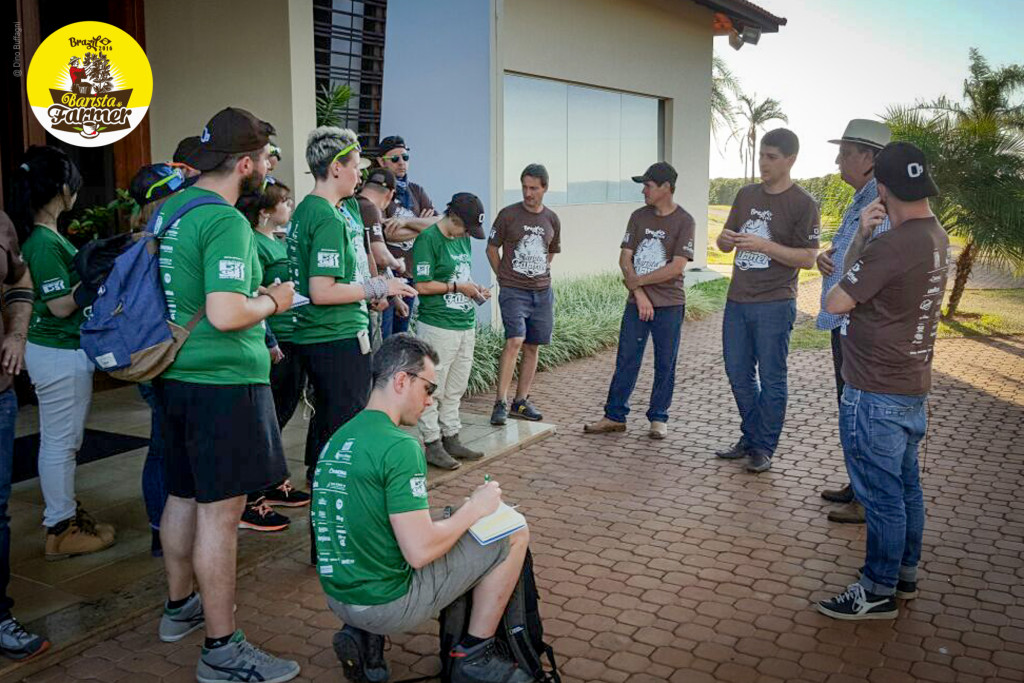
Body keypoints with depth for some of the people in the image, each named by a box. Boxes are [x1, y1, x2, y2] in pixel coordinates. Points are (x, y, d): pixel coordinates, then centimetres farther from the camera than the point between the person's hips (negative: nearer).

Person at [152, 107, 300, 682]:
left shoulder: (170, 208, 11)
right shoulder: (226, 221, -19)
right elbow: (225, 314, -28)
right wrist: (272, 301, -9)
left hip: (176, 375, 10)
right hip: (223, 381, -10)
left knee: (184, 496, 21)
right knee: (220, 510, -3)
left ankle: (180, 607, 38)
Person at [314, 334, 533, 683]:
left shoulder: (338, 439, 7)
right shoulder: (400, 446, -21)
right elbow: (420, 552, -24)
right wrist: (474, 509, -7)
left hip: (339, 595, 8)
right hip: (384, 603, -8)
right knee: (514, 533, 1)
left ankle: (365, 636, 16)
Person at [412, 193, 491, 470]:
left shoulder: (463, 238, 14)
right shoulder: (428, 239, -12)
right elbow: (422, 285, -16)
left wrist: (476, 287, 7)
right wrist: (458, 287, -13)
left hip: (466, 325, 8)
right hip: (437, 326, -8)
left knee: (455, 389, 14)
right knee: (433, 390, 0)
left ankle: (451, 439, 24)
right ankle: (432, 444, 9)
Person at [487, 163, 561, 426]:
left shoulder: (552, 220, 7)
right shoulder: (508, 215, -4)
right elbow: (492, 249, 3)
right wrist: (505, 277, 2)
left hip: (542, 291, 5)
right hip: (513, 291, -5)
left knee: (532, 346, 8)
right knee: (514, 341, -18)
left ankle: (521, 401, 19)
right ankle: (501, 402, -14)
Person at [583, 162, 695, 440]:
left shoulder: (684, 221, -6)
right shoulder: (639, 217, 7)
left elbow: (677, 267, -14)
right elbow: (625, 259, 2)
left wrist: (638, 281, -9)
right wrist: (639, 294, -9)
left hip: (669, 305, -3)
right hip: (637, 302, 3)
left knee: (665, 364, 5)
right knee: (626, 361, 5)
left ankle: (658, 418, 18)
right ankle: (615, 416, 13)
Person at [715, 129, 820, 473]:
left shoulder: (803, 204, -7)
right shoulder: (747, 194, 11)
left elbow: (808, 258, -11)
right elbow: (725, 242, 17)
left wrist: (765, 246, -21)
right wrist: (726, 239, -7)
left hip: (774, 305, -6)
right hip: (737, 301, 6)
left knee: (771, 380, 3)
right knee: (738, 374, 13)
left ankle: (764, 448, 15)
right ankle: (750, 438, 29)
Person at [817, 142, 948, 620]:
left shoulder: (893, 245, -24)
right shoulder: (936, 237, 8)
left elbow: (836, 302, -16)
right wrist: (862, 236, -2)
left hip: (876, 395, -10)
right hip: (912, 387, 10)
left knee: (881, 495, 2)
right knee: (906, 486, 19)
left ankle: (878, 593, 14)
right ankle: (904, 575, 34)